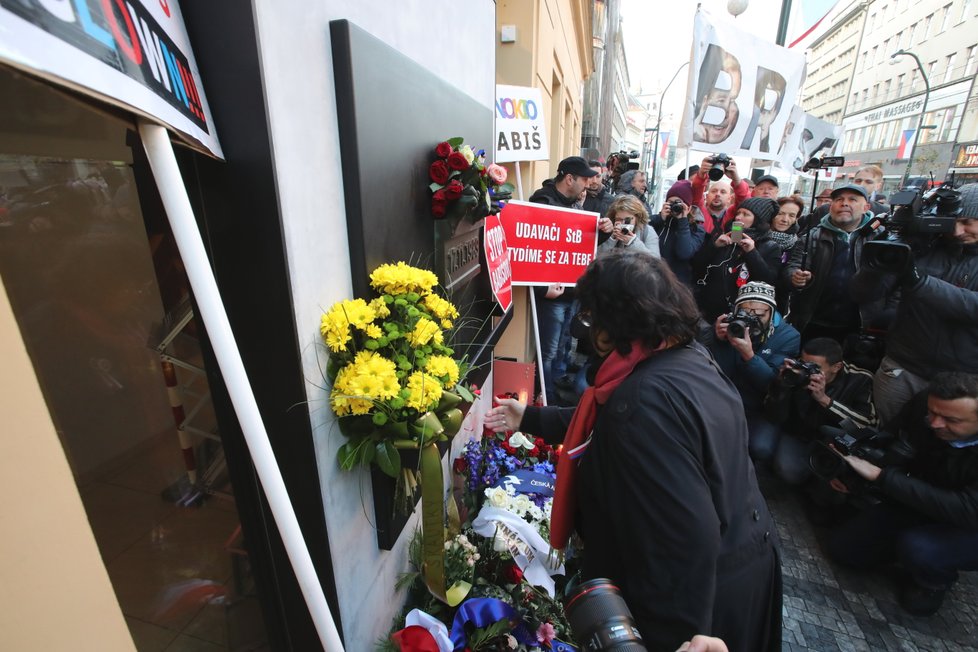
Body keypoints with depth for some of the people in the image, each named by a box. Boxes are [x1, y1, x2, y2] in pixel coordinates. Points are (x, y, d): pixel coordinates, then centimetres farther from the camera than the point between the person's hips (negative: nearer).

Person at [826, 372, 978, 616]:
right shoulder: (922, 404, -19)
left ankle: (935, 581, 2)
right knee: (841, 547, -1)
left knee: (917, 548, -33)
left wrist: (881, 476, -36)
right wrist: (855, 468, -22)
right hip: (924, 506, 4)